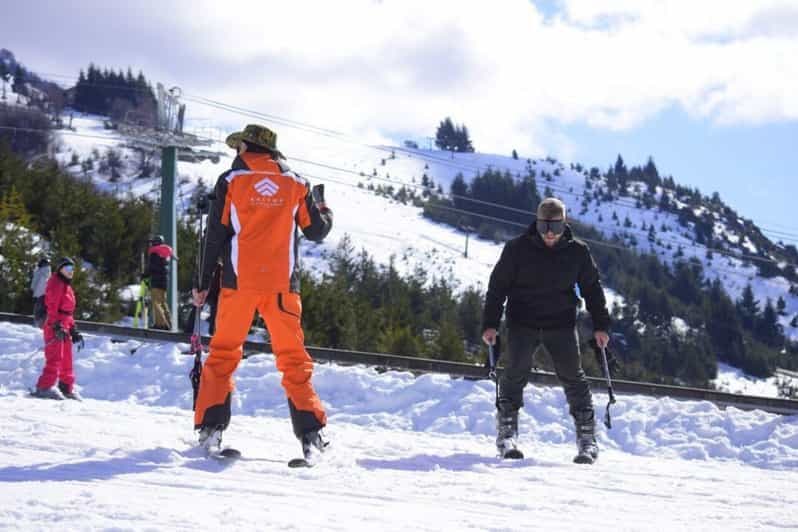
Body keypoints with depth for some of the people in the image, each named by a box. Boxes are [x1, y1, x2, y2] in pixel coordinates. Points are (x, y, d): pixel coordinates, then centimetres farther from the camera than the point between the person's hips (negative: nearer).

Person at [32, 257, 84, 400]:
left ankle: (67, 388, 21)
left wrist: (73, 329, 21)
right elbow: (52, 306, -18)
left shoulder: (67, 286, 21)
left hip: (64, 327, 10)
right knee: (55, 358, -15)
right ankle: (45, 387, -18)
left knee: (67, 360, 14)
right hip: (55, 327, -10)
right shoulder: (56, 284, -9)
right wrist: (57, 326, -25)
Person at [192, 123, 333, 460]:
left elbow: (215, 236, 1)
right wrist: (323, 208, 35)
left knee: (223, 353, 8)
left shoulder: (230, 181, 3)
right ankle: (310, 433, -3)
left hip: (239, 281, -1)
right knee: (293, 358, 5)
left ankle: (210, 427, 0)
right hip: (283, 283, 1)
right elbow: (317, 232, 13)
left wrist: (202, 284, 7)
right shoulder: (295, 184, 7)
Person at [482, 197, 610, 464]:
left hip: (561, 324, 1)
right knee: (515, 374, -10)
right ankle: (506, 434, -1)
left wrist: (600, 326, 7)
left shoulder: (577, 252, 1)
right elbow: (497, 286, 1)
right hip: (522, 322, -1)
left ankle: (587, 439, 1)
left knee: (573, 376, -4)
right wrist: (490, 324, -4)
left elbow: (592, 289, 11)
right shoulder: (518, 249, -4)